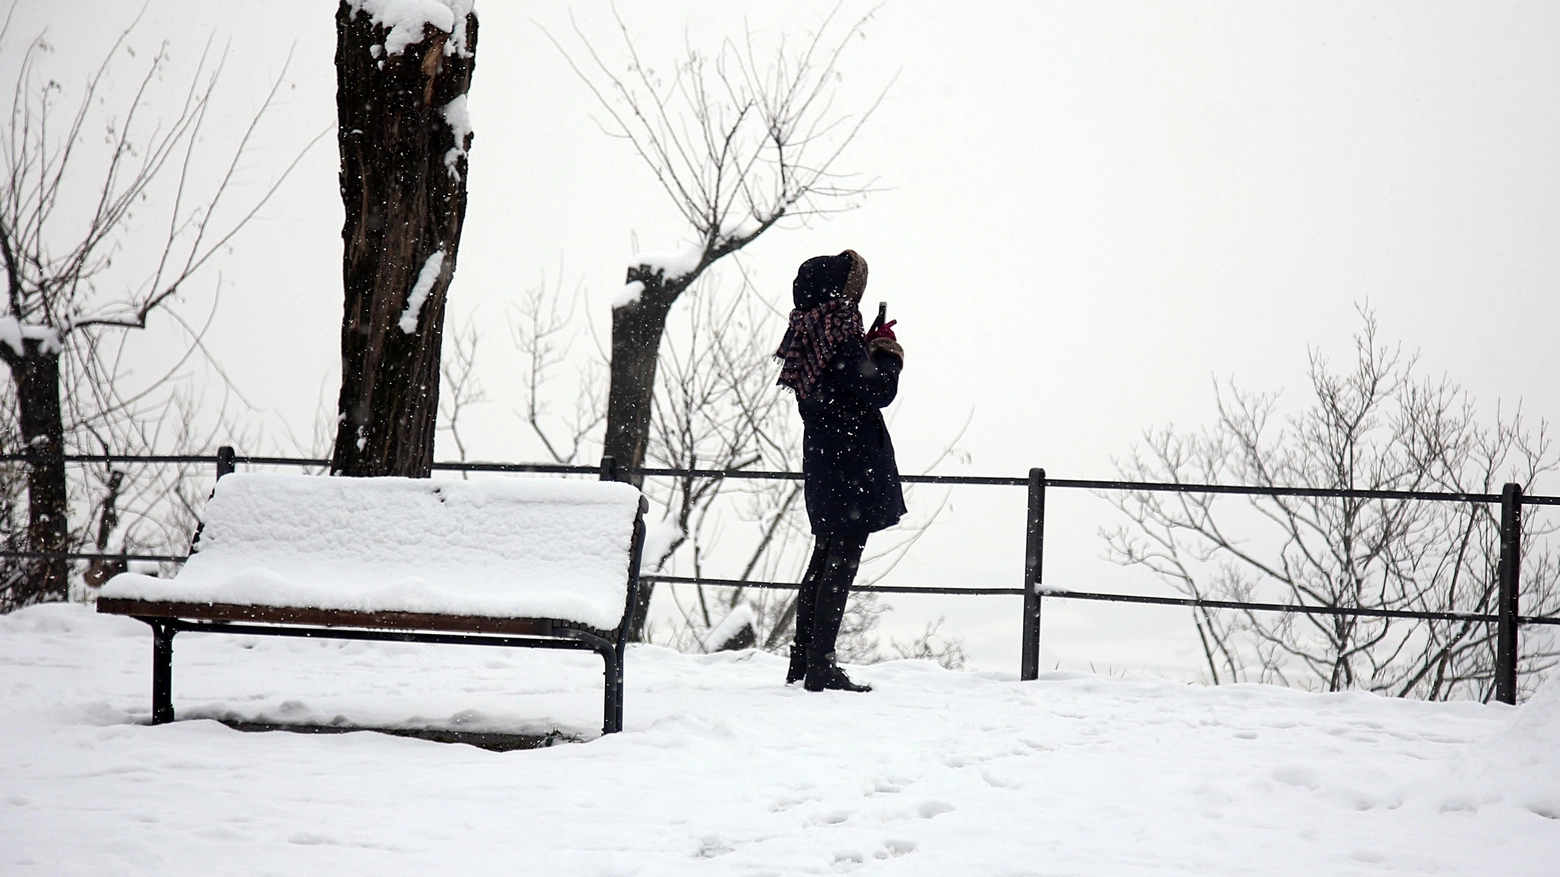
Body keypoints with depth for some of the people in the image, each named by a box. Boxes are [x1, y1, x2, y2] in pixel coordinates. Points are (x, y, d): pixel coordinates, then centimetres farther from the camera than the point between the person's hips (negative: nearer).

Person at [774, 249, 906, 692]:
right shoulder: (841, 339, -18)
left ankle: (802, 660, 23)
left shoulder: (808, 339, 10)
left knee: (824, 560, 18)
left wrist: (872, 352, 10)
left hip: (823, 464, 9)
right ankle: (821, 666, -7)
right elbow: (878, 391, -18)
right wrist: (888, 354, -1)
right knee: (841, 564, -6)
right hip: (852, 463, -9)